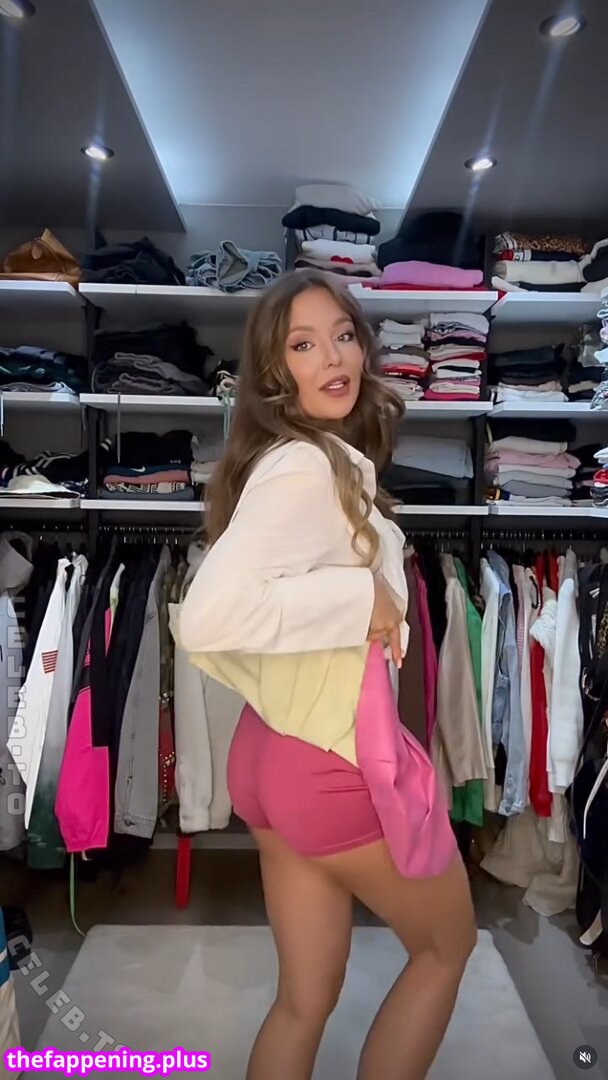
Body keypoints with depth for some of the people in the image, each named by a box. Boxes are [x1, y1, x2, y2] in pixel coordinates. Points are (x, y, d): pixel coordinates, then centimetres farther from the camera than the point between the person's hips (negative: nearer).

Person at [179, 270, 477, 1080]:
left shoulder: (329, 458, 8)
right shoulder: (305, 469, -22)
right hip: (338, 760, -8)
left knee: (306, 999, 23)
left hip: (281, 751, 8)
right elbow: (208, 618, -34)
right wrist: (362, 596, -25)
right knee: (449, 945, 21)